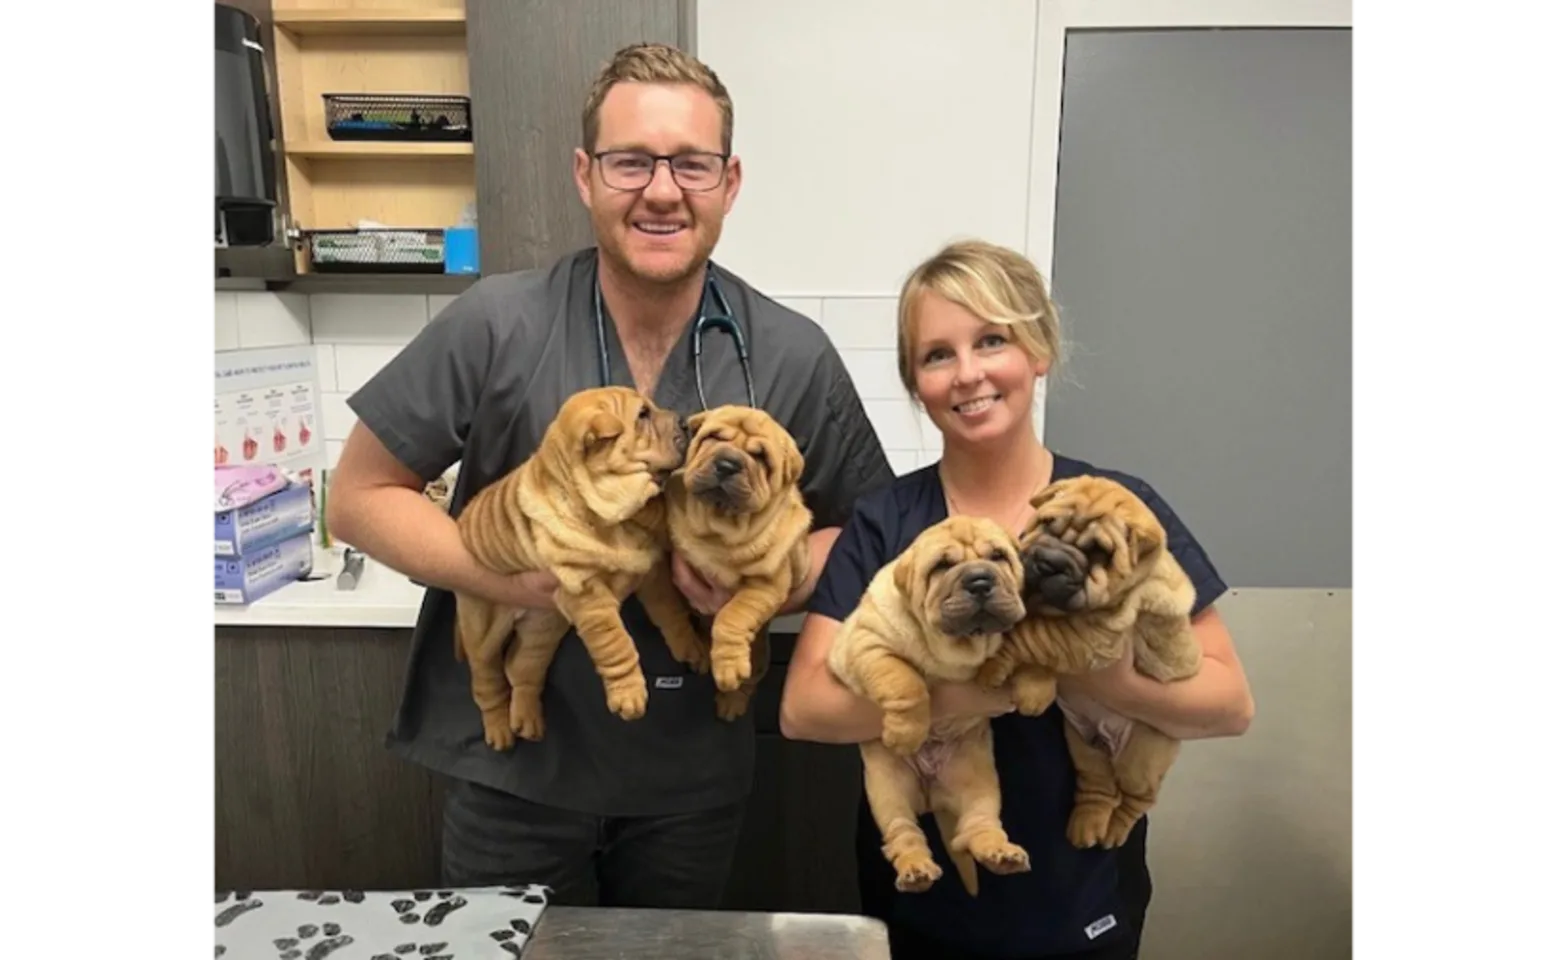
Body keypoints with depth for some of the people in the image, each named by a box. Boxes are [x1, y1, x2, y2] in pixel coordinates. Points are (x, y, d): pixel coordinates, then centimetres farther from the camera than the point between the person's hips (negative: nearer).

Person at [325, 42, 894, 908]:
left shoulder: (794, 356, -11)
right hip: (512, 766, -1)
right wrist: (508, 577, -22)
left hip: (692, 779, 2)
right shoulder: (493, 326, -15)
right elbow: (359, 496, -6)